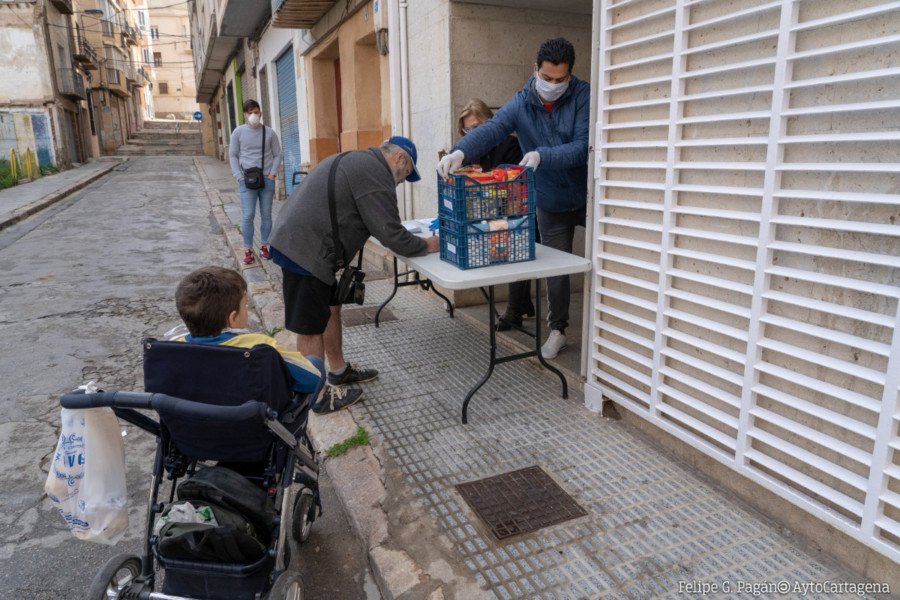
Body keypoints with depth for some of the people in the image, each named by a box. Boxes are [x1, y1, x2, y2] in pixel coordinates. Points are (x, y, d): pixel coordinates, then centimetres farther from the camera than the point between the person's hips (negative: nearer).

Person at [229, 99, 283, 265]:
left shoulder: (269, 132, 5)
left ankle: (264, 246, 16)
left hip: (267, 180, 1)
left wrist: (273, 174, -4)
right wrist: (239, 177, -5)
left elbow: (277, 155, 9)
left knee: (266, 215, 5)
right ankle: (248, 250, 1)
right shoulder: (238, 132, 3)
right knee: (248, 216, -6)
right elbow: (233, 155, 5)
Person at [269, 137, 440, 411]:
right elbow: (391, 234, -14)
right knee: (312, 328, 0)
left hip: (293, 240, 11)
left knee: (331, 308, 20)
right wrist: (427, 245, 1)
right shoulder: (375, 174, -13)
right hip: (304, 252, -11)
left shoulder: (356, 160, 20)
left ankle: (339, 372, 34)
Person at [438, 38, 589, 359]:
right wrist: (460, 151, -46)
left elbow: (583, 147, -24)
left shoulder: (583, 96, -14)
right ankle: (558, 329, 30)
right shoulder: (521, 104, -9)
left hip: (588, 197, -1)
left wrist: (542, 156, -40)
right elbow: (491, 130, -27)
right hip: (551, 203, 2)